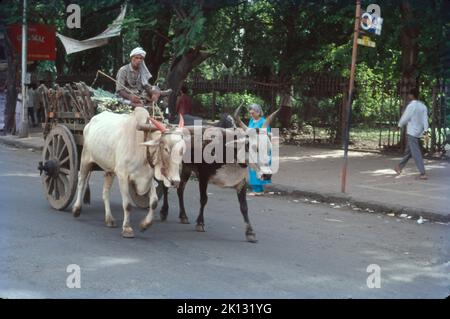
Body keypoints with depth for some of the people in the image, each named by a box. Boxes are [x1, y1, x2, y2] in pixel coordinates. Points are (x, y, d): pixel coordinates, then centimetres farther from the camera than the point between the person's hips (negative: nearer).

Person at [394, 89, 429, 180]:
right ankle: (399, 167, 33)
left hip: (412, 132, -8)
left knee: (416, 153, -7)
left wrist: (399, 125, 8)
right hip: (418, 132, 8)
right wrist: (425, 129, -13)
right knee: (408, 151, 19)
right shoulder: (423, 106, 7)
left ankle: (423, 173, -13)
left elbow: (405, 118, -11)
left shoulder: (411, 106, -15)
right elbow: (425, 118, -4)